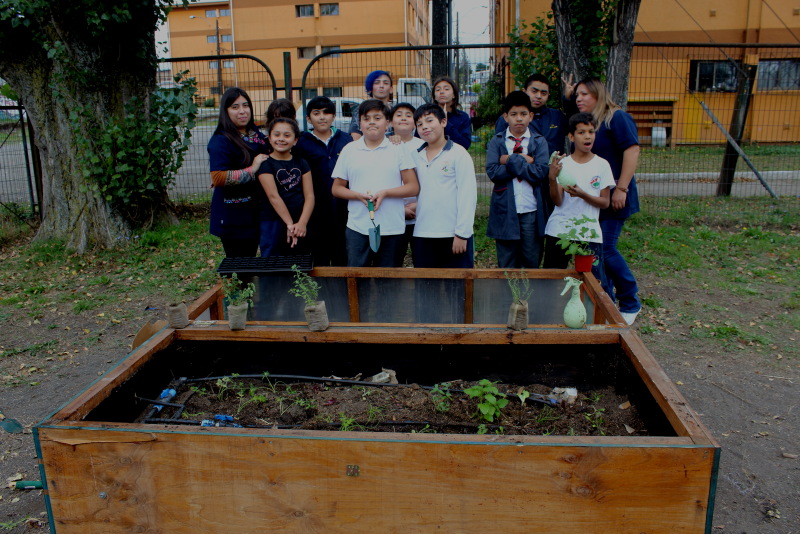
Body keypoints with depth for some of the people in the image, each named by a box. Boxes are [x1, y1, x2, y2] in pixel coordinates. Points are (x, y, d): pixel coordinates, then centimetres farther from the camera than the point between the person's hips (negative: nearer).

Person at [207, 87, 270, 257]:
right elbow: (218, 178, -25)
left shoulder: (257, 135, 9)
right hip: (233, 217, -7)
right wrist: (252, 170, -22)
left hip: (254, 212, 8)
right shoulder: (221, 141, -14)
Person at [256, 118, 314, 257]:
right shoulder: (265, 164, -3)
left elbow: (309, 196, 1)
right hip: (273, 224, -4)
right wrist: (290, 224, -18)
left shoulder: (301, 163, 9)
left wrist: (302, 223, -14)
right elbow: (273, 196, -12)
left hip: (300, 224, 4)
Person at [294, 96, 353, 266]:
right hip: (317, 212, -1)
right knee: (320, 260, 8)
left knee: (342, 258, 10)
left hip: (343, 208, 2)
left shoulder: (346, 139, 8)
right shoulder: (302, 143, 3)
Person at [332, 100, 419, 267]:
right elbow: (336, 188, 9)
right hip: (358, 228, 1)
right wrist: (359, 196, -10)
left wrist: (385, 193, -14)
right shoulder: (349, 150, 8)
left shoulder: (398, 150, 5)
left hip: (392, 228, 0)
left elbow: (414, 187, 0)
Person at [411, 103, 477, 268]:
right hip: (422, 236, 5)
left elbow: (468, 195, -8)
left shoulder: (458, 153, -4)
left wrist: (462, 233, -12)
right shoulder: (416, 156, 11)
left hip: (453, 235, -5)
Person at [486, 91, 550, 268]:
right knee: (507, 266, 9)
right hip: (505, 212, 0)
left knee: (532, 264, 8)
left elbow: (540, 173, -10)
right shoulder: (497, 142, 5)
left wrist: (511, 160, -10)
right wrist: (523, 162, -11)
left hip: (532, 212, 0)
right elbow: (492, 172, -10)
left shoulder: (539, 142, 5)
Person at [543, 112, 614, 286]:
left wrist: (582, 195, -17)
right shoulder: (562, 164, 1)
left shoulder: (602, 165, 1)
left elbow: (605, 202, 1)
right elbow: (557, 201, -6)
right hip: (559, 231, 0)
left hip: (590, 233, 0)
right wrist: (552, 178, -23)